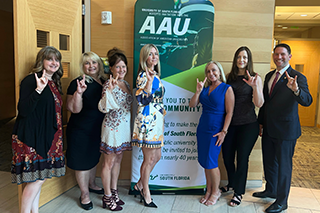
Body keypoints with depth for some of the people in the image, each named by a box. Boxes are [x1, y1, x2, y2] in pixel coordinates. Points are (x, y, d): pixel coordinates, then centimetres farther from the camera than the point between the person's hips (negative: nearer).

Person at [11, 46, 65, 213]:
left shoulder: (54, 83, 13)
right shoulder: (31, 81, -13)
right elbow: (23, 111, -22)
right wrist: (38, 90, -30)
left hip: (46, 136, 8)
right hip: (31, 137, -8)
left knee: (38, 177, 14)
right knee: (37, 178, -5)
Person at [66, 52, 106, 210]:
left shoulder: (103, 82, 5)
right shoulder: (78, 83, -16)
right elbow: (74, 109, -23)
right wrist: (79, 92, -36)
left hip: (98, 129, 7)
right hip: (81, 130, -7)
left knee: (94, 158, 23)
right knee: (82, 162, 5)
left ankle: (92, 185, 44)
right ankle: (85, 194, 23)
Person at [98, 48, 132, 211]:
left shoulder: (126, 84, 8)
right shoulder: (109, 84, -15)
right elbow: (104, 108, -26)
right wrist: (109, 90, -37)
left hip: (124, 127, 8)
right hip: (112, 127, -8)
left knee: (118, 160, 17)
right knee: (109, 162, 4)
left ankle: (114, 191, 31)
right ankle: (107, 197, 17)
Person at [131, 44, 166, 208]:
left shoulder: (155, 75, 14)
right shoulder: (143, 75, -13)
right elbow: (141, 100, -22)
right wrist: (149, 82, -31)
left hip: (156, 120, 9)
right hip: (147, 120, -9)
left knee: (157, 156, 15)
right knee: (149, 159, 3)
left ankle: (140, 184, 33)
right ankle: (146, 192, 22)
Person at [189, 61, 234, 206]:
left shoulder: (227, 89, -6)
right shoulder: (205, 88, 10)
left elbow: (229, 112, -10)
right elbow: (192, 105, 5)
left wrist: (223, 131, -15)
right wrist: (198, 91, -9)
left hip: (215, 130, -6)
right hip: (202, 128, 6)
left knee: (210, 162, -3)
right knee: (204, 161, 10)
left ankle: (215, 192, 18)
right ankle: (209, 191, 26)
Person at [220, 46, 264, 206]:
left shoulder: (255, 78, -5)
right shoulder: (230, 78, 7)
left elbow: (259, 104, -12)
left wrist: (255, 86, -26)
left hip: (248, 125, -4)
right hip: (230, 123, 4)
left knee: (242, 157, 3)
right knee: (227, 155, 13)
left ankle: (239, 192, 21)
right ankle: (231, 184, 39)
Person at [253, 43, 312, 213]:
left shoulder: (297, 77, -12)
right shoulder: (269, 76, 9)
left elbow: (307, 101, -25)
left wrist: (296, 89, -45)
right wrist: (260, 122, 15)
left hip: (286, 129, -7)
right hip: (268, 128, 7)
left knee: (284, 165, 4)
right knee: (269, 161, 20)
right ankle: (271, 190, 41)